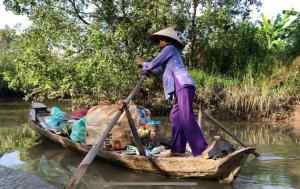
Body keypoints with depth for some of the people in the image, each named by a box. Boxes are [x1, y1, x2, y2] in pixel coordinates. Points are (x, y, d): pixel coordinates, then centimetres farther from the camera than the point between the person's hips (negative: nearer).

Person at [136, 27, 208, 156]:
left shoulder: (169, 48, 6)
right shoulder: (172, 52, 33)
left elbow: (154, 63, 4)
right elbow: (160, 69, 35)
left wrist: (143, 64, 23)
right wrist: (145, 65, 38)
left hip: (183, 86, -10)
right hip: (181, 88, 10)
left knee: (186, 118, -18)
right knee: (175, 117, 8)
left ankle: (201, 148, -23)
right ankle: (177, 149, 6)